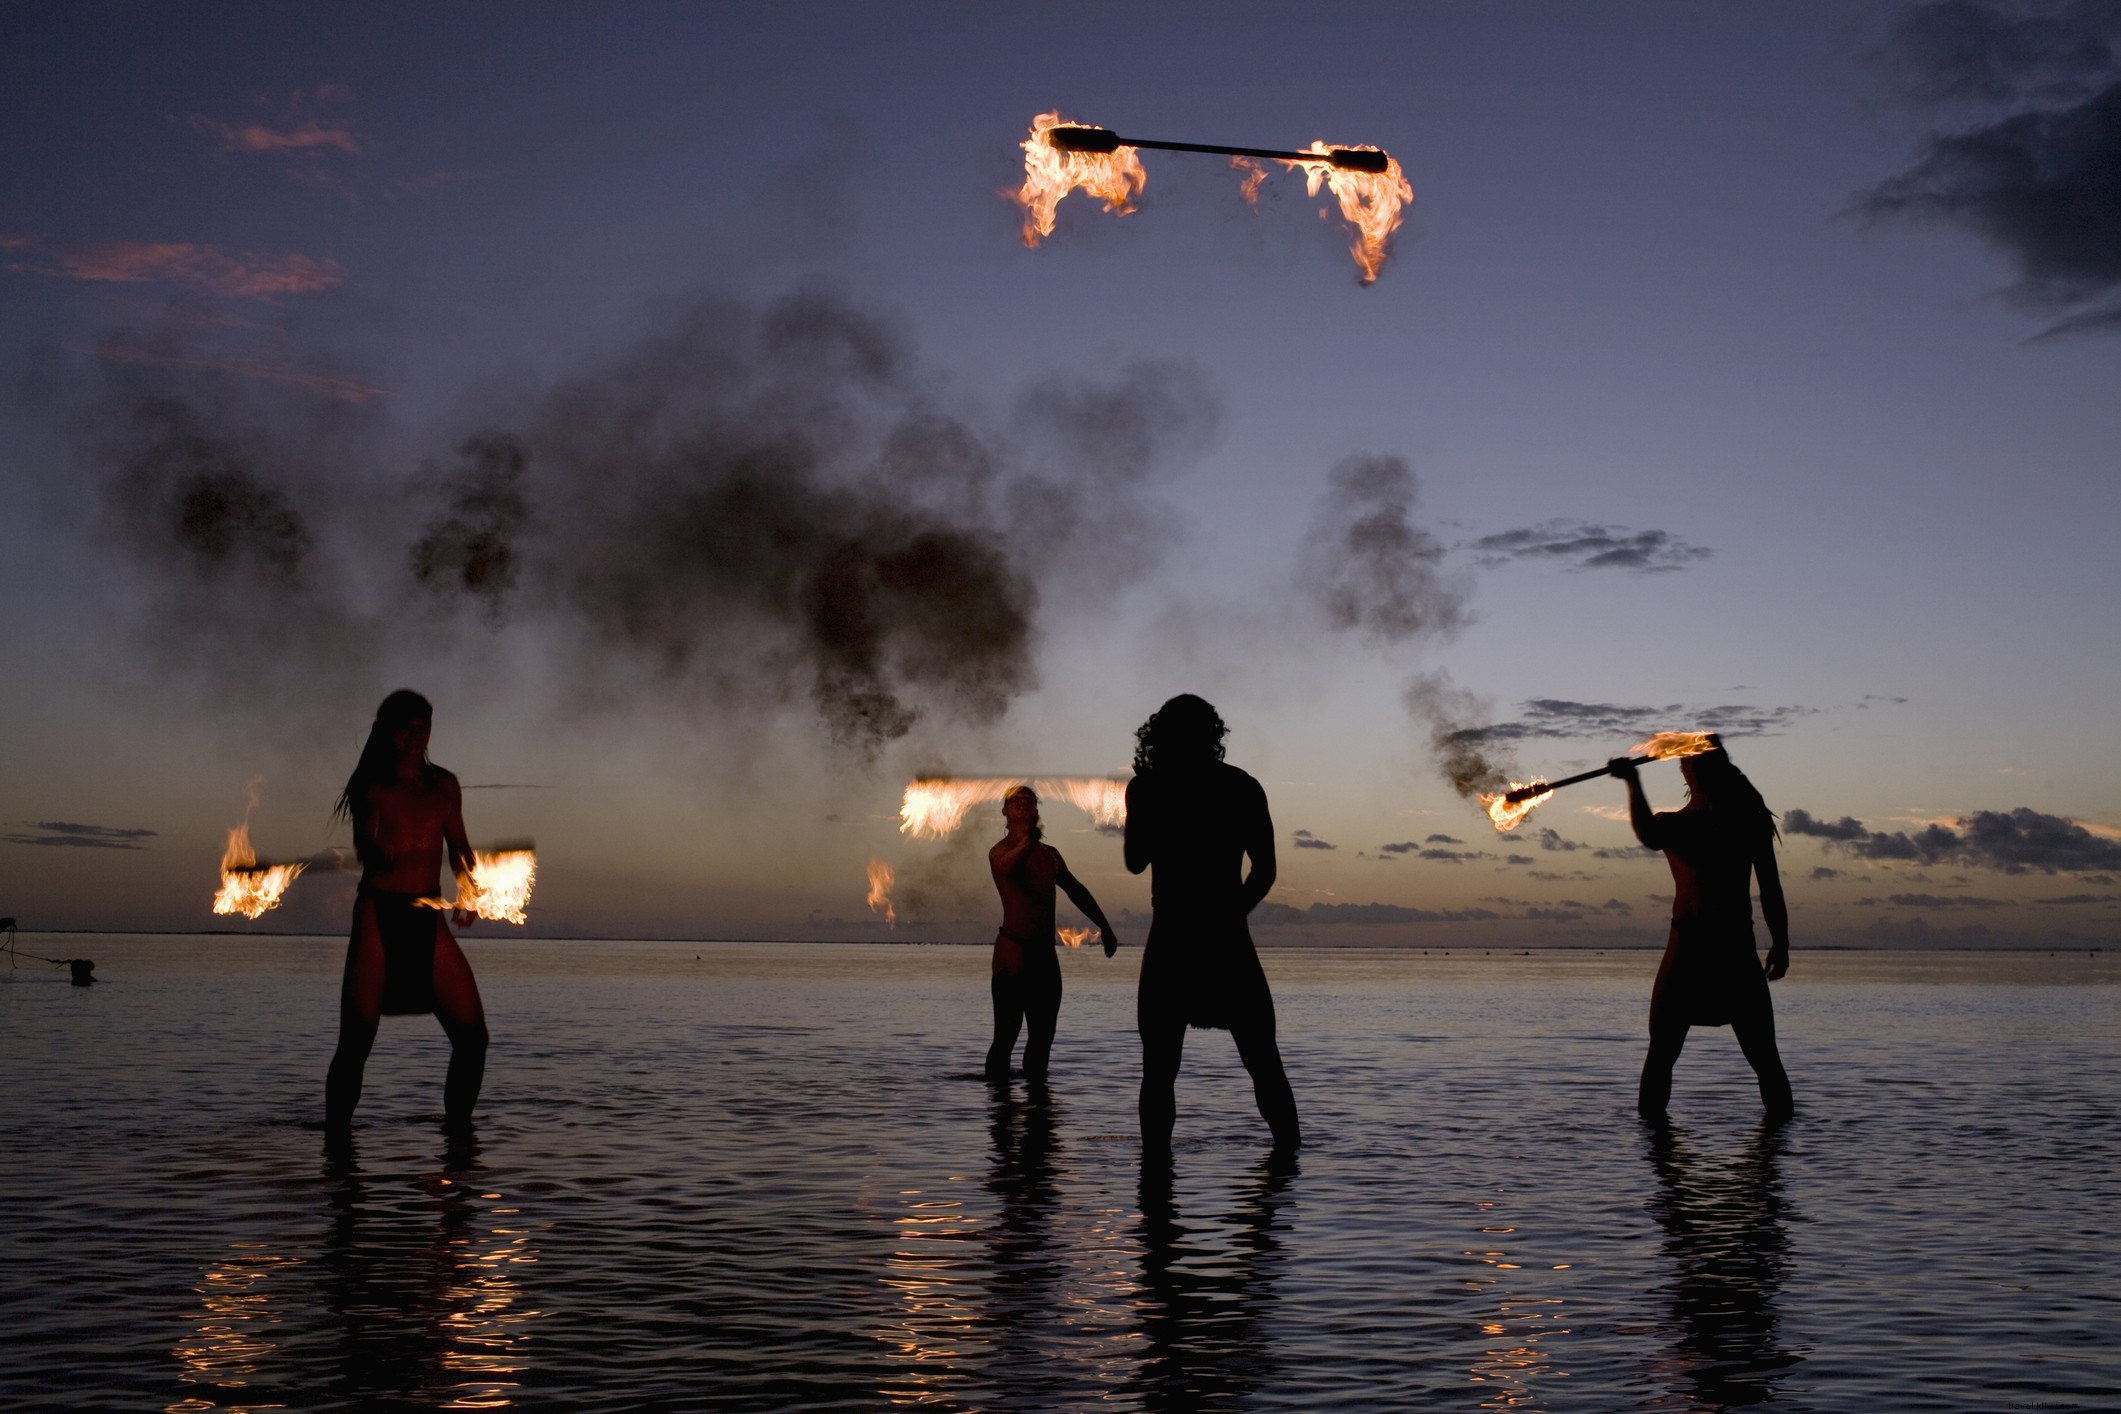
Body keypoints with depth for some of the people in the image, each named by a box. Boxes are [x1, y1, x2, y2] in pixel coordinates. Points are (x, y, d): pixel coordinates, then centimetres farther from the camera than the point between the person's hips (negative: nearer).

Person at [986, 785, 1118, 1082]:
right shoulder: (1001, 850, -4)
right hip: (1013, 948, -7)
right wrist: (1028, 841, -48)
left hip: (1045, 952, 7)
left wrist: (1104, 926, 29)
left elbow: (1076, 890, 30)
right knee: (1006, 1035, -10)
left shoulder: (1050, 854, 17)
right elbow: (1005, 867, -30)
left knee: (1043, 1034, 7)